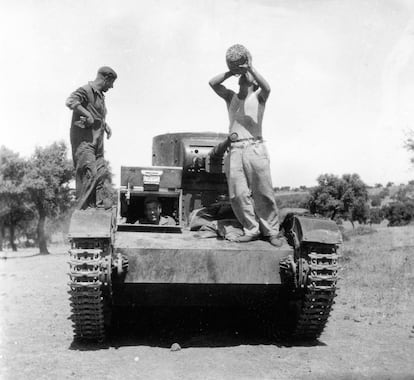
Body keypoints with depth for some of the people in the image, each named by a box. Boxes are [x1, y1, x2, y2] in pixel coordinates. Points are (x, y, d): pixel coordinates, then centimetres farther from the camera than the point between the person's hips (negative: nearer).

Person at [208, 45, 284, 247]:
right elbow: (212, 83, 7)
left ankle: (272, 231, 4)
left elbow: (266, 88, -12)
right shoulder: (231, 97, 20)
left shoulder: (258, 97, 11)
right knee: (238, 194, -4)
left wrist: (250, 67, -13)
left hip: (255, 148, -3)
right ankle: (251, 230, 7)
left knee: (263, 193, -5)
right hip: (234, 151, 3)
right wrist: (230, 72, -2)